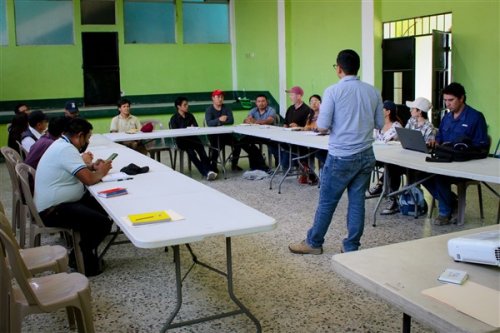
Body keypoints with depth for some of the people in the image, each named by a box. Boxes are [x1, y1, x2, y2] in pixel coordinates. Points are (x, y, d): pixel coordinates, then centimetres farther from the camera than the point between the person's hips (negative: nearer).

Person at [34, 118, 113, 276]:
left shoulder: (61, 144, 12)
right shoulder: (66, 149, -22)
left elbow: (77, 170, 24)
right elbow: (89, 179, -27)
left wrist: (92, 167, 7)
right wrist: (101, 172, -6)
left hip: (56, 202, 11)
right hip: (53, 210, -11)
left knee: (103, 208, 13)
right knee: (103, 222, -16)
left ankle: (84, 252, 20)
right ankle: (82, 258, 7)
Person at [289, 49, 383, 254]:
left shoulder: (333, 91, -10)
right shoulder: (373, 92, 4)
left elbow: (322, 127, -12)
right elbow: (380, 124, 11)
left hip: (341, 156, -4)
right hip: (366, 155, 5)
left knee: (327, 201, 7)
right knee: (357, 201, 10)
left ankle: (313, 243, 21)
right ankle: (351, 247, 17)